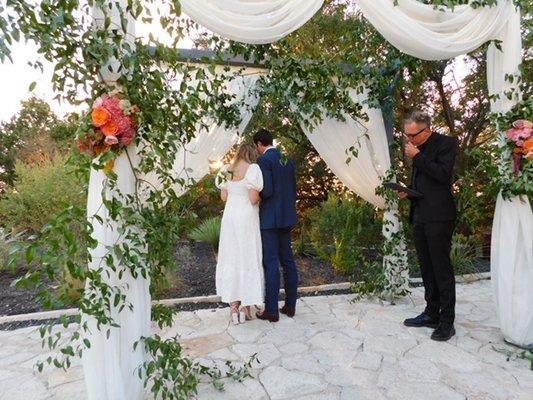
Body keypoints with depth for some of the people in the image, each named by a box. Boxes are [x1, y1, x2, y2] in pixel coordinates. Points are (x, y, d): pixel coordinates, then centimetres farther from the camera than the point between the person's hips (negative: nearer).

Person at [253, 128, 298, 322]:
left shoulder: (264, 160, -11)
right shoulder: (287, 159, 12)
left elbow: (267, 191, -19)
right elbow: (294, 189, 14)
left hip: (270, 218, -8)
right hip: (287, 217, 8)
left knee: (271, 263, -2)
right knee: (287, 261, 12)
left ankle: (271, 310, 5)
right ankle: (290, 306, 21)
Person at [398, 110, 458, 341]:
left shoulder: (446, 143, -5)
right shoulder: (418, 148, 15)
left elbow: (443, 175, -18)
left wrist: (417, 157, -14)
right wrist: (408, 192, 6)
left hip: (438, 216, -8)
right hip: (420, 216, 8)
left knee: (442, 268, -2)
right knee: (426, 268, 13)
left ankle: (447, 321, 8)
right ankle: (431, 314, 25)